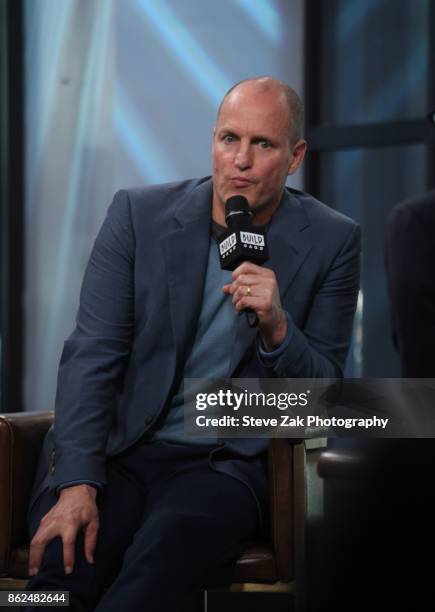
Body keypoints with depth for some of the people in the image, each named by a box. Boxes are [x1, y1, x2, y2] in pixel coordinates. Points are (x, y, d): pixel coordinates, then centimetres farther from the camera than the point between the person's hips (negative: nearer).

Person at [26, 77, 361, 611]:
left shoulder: (330, 242, 0)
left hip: (222, 464, 0)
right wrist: (77, 484, -18)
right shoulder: (139, 214, 1)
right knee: (61, 563, -29)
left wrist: (277, 327, -20)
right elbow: (91, 354, -5)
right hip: (111, 451, 1)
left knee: (164, 548, -34)